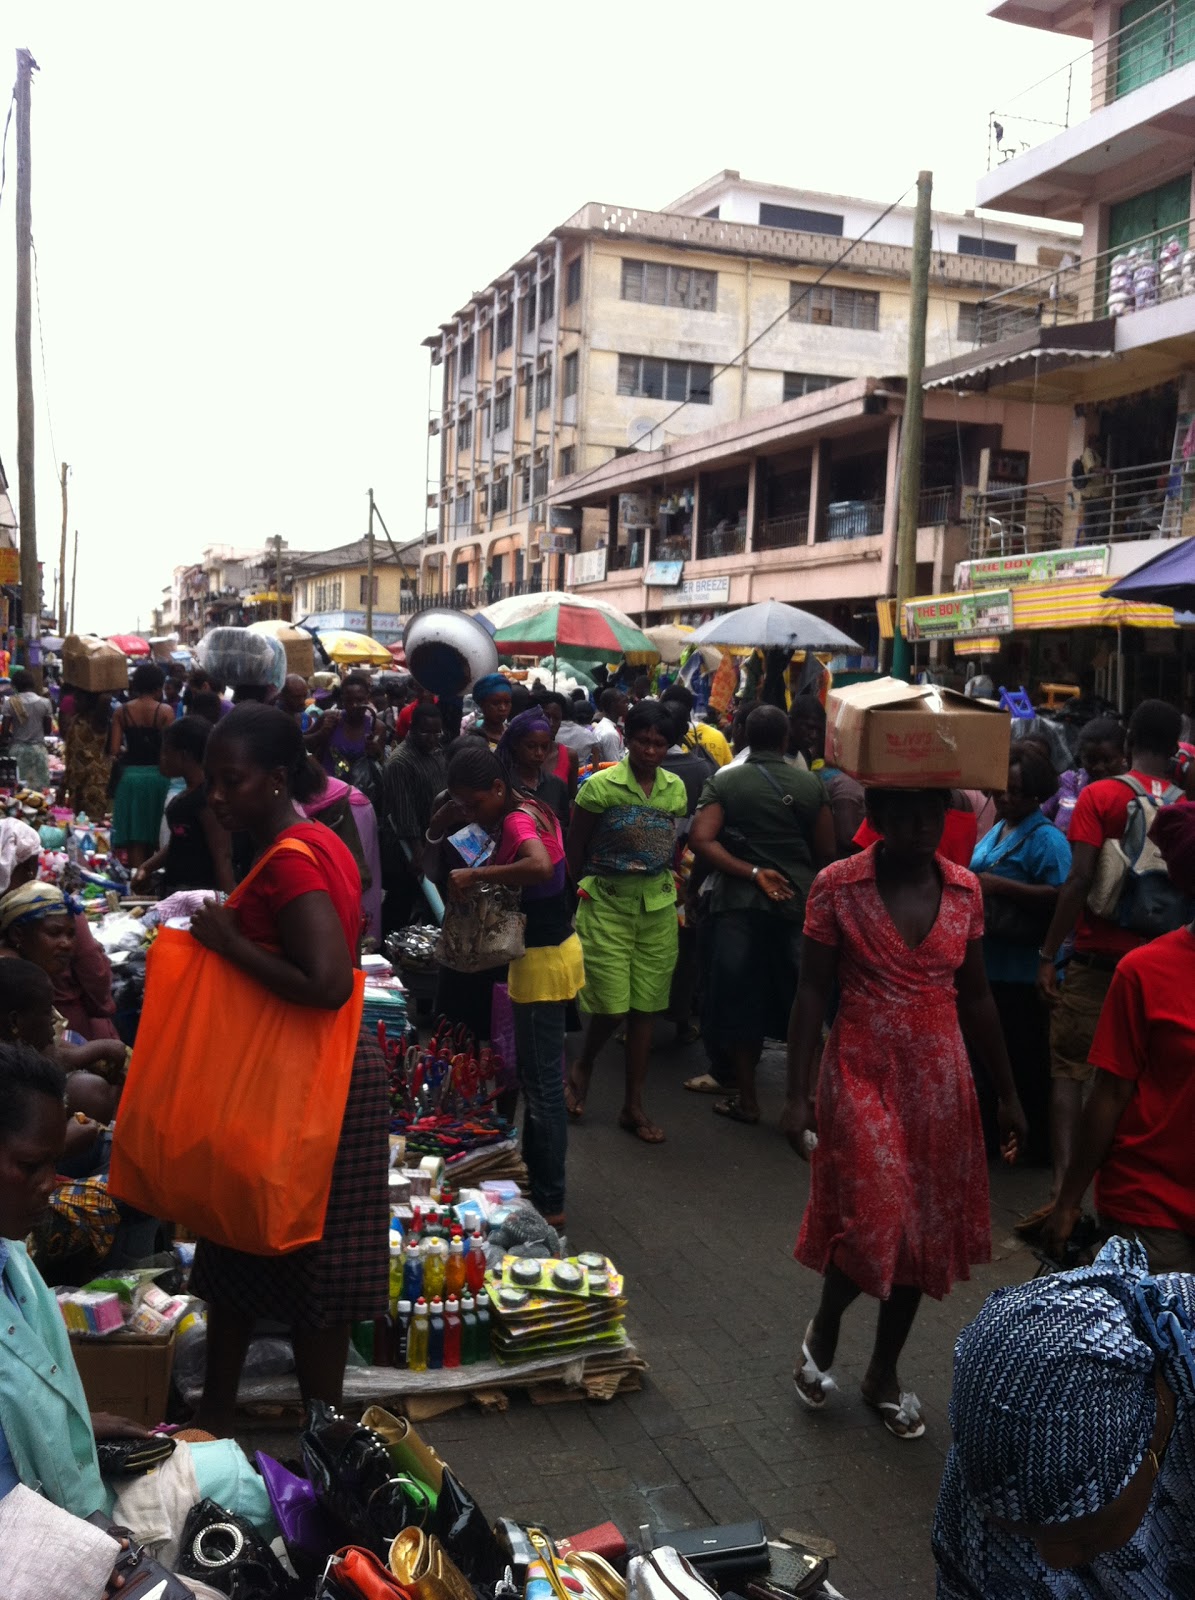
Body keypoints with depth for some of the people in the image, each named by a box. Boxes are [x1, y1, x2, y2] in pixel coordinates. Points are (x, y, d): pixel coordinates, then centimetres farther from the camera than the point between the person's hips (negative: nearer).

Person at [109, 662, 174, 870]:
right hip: (157, 774, -2)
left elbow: (114, 750, -3)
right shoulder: (165, 712, -7)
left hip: (131, 774, 2)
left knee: (135, 840, 7)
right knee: (157, 838, 10)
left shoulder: (122, 711, 1)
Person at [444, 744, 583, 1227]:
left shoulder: (517, 821, -21)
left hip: (544, 960, -10)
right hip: (546, 951, 10)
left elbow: (540, 866, -42)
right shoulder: (530, 808, 7)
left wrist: (477, 874, -33)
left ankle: (549, 1204, 7)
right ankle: (535, 1174, 34)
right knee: (537, 1076, 20)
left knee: (542, 1083, -2)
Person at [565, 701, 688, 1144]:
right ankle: (582, 1066, 26)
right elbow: (575, 847, -2)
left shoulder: (675, 788, 4)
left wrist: (668, 879, 8)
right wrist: (586, 889, 5)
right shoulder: (600, 786, -10)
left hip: (658, 907, 4)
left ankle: (634, 1106, 18)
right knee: (612, 1005, -7)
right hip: (607, 904, -4)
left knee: (645, 1006, 7)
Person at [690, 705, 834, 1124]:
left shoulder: (724, 782, -2)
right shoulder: (811, 785, 2)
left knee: (742, 1000, 8)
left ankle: (746, 1098, 15)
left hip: (740, 903, -1)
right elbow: (826, 851, 5)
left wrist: (753, 873, -12)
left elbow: (701, 839, -15)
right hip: (798, 901, 1)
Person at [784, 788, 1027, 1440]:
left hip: (939, 1081, 4)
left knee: (923, 1232, 10)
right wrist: (798, 1094, -13)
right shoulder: (837, 886, -10)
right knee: (872, 1222, -11)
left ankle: (884, 1372, 32)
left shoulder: (964, 890, 1)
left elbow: (974, 997, 9)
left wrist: (1006, 1092, 11)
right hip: (862, 1075, -4)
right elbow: (812, 993, -8)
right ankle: (823, 1330, 22)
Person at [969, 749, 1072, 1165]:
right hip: (989, 962, 9)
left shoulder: (1045, 838, -15)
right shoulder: (996, 831, 12)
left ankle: (1037, 1145, 16)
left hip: (1023, 970, -9)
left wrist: (1001, 886, -25)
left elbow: (1061, 896, -26)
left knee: (1025, 1060, 2)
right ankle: (990, 1133, 31)